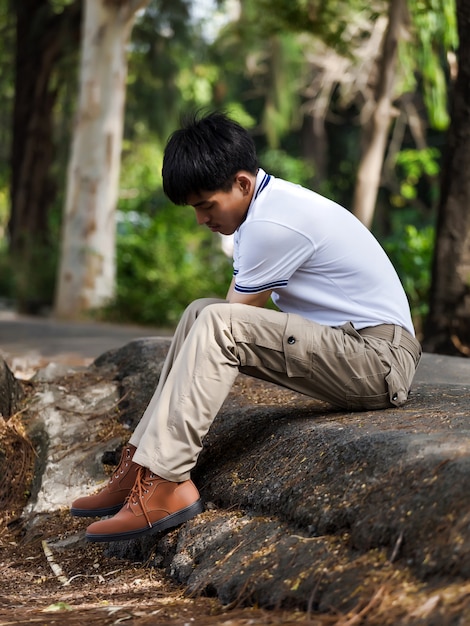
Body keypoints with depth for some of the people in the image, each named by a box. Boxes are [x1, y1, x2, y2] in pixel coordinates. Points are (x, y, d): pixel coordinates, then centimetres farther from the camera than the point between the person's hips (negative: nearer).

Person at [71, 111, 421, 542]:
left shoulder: (273, 224, -20)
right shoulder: (264, 205, 10)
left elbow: (227, 321, -13)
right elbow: (240, 310, 14)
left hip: (381, 359, -10)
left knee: (218, 324, -24)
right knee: (201, 311, 9)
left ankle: (164, 484, -23)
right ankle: (142, 462, 4)